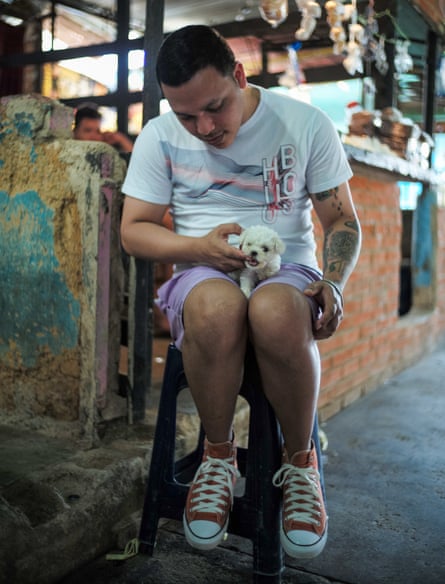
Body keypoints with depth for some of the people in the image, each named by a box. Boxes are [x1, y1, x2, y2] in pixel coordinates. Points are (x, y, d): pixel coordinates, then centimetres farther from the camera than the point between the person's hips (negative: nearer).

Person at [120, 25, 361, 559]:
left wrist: (333, 283, -15)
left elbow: (343, 221, 5)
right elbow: (133, 230, 5)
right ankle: (218, 456, -13)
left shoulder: (305, 124, 1)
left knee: (275, 313, -39)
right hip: (202, 273, 1)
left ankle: (301, 464, -12)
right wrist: (199, 247, -15)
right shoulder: (159, 136, 4)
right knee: (217, 307, -39)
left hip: (289, 268, 0)